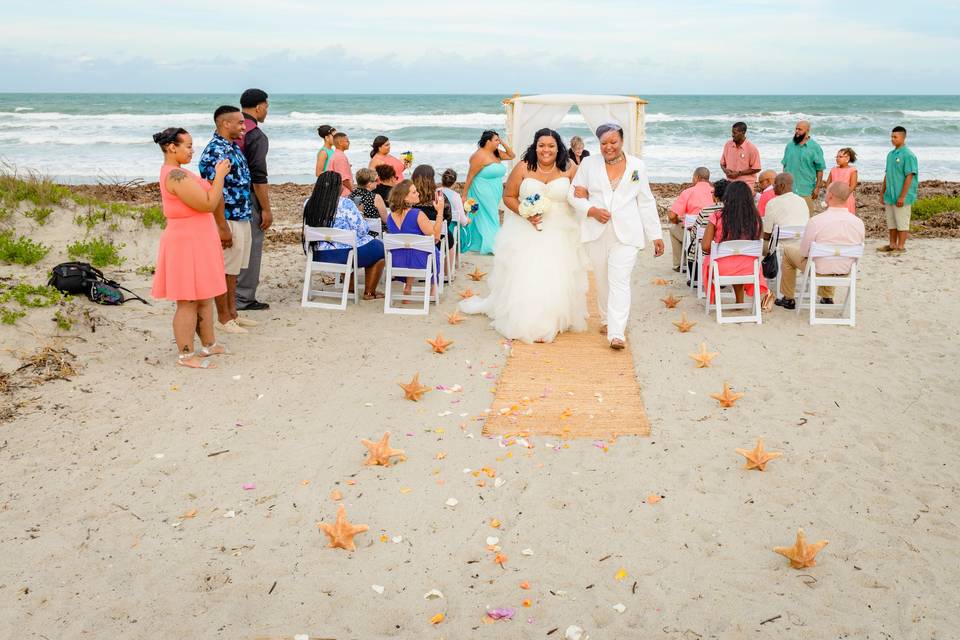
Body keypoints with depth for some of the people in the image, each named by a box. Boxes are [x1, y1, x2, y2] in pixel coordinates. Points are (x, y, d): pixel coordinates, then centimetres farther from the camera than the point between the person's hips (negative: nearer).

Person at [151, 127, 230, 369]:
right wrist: (220, 176, -13)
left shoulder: (175, 172, 13)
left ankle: (209, 344, 29)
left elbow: (203, 197, 18)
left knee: (204, 296, 18)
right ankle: (185, 355, 4)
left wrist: (217, 176, 10)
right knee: (188, 301, -3)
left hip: (196, 240, 11)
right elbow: (208, 204, -21)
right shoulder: (176, 175, -21)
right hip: (187, 242, -11)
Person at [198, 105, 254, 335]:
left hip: (242, 219, 9)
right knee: (223, 270, 1)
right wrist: (222, 227, -23)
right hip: (227, 221, -9)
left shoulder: (234, 147, 12)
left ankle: (232, 313, 25)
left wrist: (246, 216, 20)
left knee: (233, 269, 15)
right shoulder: (216, 151, -18)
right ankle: (223, 318, 10)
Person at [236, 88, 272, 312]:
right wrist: (266, 209, -15)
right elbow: (258, 177, -19)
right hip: (248, 199, -8)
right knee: (250, 248, 0)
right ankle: (244, 298, 5)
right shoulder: (256, 136, -15)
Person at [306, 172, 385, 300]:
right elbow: (362, 230, -13)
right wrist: (359, 215, 9)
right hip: (344, 255, -7)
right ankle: (369, 292, 21)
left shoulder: (309, 204, 0)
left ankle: (351, 288, 41)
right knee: (380, 248, 16)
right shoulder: (345, 204, -17)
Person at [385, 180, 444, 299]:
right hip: (419, 262, -5)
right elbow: (436, 236, -19)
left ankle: (407, 286, 36)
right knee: (434, 251, 29)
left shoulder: (390, 217, -3)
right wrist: (440, 211, -17)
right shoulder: (417, 215, -24)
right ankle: (433, 287, 42)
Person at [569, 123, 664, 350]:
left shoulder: (637, 166, 6)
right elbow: (574, 194, 6)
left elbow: (646, 203, 8)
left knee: (620, 281, -11)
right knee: (602, 280, 12)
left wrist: (656, 235, 6)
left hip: (626, 234, -2)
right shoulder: (588, 164, 5)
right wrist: (592, 210, -13)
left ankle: (617, 333, -15)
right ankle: (606, 319, 33)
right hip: (597, 232, 2)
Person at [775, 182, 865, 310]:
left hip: (819, 271, -4)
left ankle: (789, 299, 31)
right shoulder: (858, 222, -12)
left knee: (788, 251, 22)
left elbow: (803, 252, -13)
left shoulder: (816, 221, -25)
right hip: (846, 271, 4)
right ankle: (827, 297, 44)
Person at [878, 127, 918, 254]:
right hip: (889, 195, 8)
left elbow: (909, 177, -16)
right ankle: (892, 245, 24)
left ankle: (901, 247, 7)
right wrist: (882, 193, 15)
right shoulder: (890, 154, 11)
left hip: (901, 197, -8)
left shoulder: (908, 155, -13)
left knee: (902, 222, 1)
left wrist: (902, 197, -19)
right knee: (891, 222, 14)